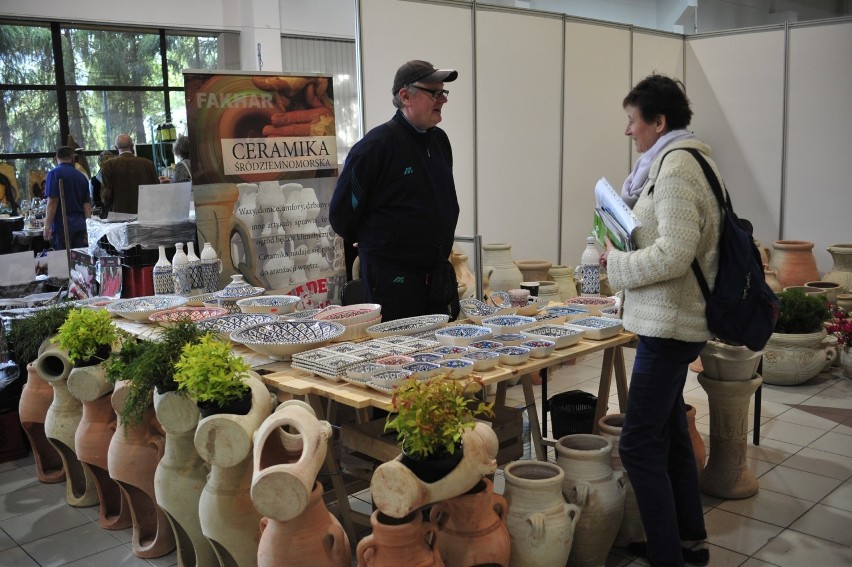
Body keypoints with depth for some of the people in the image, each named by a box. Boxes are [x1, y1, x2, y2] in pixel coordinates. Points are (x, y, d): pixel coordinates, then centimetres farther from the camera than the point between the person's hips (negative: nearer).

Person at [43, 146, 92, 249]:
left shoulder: (55, 173, -4)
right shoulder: (82, 177, 14)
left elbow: (52, 202, -12)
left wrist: (47, 227, -9)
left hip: (61, 226, -5)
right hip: (80, 227, 5)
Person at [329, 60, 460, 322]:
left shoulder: (440, 141, 9)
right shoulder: (376, 145, -13)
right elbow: (341, 213, -8)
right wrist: (372, 244, 7)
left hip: (439, 278, 7)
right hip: (393, 281, -7)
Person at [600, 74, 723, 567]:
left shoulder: (675, 167, -17)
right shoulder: (684, 160, 15)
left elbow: (674, 252, -25)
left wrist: (618, 262, -12)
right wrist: (626, 254, 10)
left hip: (670, 324, -11)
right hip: (676, 319, 11)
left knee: (640, 445, -5)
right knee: (670, 433, 20)